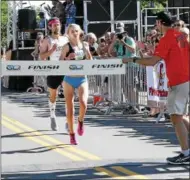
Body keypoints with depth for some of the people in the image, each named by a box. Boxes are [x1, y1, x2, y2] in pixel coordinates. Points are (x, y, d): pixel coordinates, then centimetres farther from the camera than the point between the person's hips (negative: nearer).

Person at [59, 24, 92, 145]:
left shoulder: (84, 45, 7)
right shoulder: (67, 46, -3)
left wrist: (86, 50, -7)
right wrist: (68, 58, -25)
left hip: (82, 79, 2)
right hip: (70, 79, -2)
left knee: (83, 103, -21)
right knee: (70, 108, 1)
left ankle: (80, 121, 10)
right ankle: (72, 134, 14)